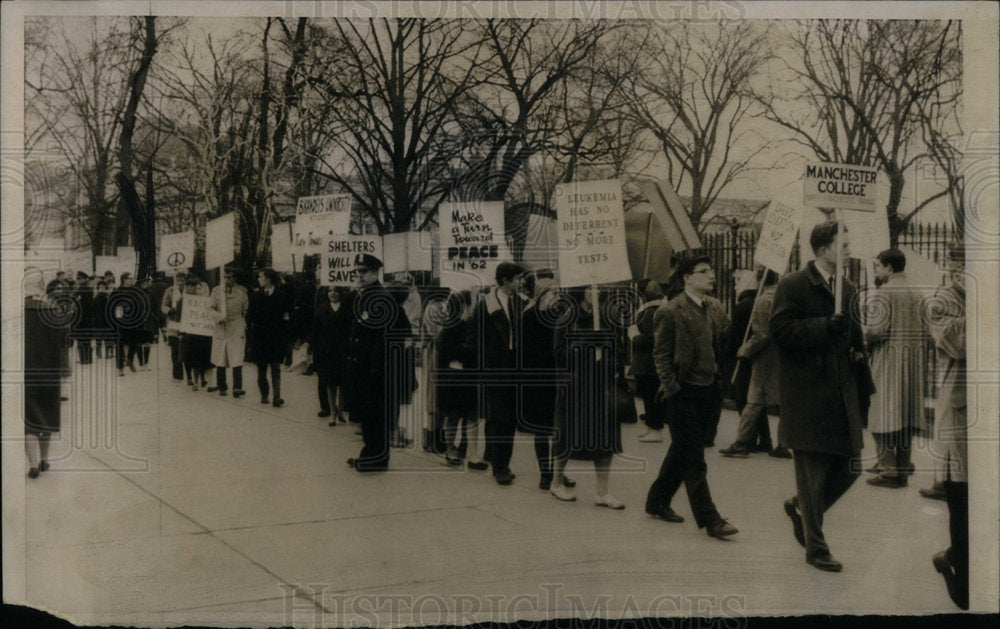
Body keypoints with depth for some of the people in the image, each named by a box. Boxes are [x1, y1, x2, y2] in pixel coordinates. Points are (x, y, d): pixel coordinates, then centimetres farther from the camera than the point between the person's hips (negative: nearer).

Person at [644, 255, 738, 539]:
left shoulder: (716, 307, 9)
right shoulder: (669, 312, -10)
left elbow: (725, 342, 16)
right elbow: (661, 354, -9)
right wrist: (671, 388, -12)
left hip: (710, 391, 7)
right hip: (684, 394, -7)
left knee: (682, 451, 17)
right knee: (693, 460, -2)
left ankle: (657, 501, 32)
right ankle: (709, 519, 3)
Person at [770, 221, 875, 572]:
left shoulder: (847, 290, 14)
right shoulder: (792, 286, -7)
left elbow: (856, 340, 20)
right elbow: (780, 330, -16)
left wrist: (864, 385, 11)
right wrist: (825, 327, -23)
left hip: (843, 394, 7)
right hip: (808, 395, -7)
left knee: (848, 467, 8)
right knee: (812, 472, 2)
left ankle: (800, 506, 33)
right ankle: (815, 549, 14)